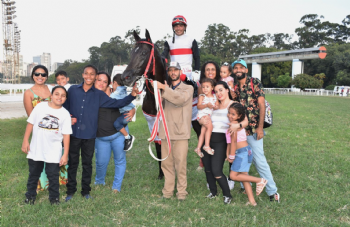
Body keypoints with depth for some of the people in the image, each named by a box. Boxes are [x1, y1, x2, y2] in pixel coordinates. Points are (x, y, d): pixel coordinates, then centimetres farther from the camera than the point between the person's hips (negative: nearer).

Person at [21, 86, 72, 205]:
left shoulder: (65, 114, -6)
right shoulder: (40, 106, -5)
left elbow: (66, 135, -5)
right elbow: (30, 123, 1)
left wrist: (65, 154, -7)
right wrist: (25, 141, -1)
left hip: (54, 152, -1)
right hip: (35, 149, 1)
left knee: (53, 176, 7)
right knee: (33, 174, 18)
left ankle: (54, 197, 25)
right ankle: (30, 195, 36)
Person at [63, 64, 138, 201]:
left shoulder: (99, 95, 3)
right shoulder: (73, 90, 4)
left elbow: (116, 103, -1)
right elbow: (65, 106, 14)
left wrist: (132, 96, -12)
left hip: (89, 135, 0)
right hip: (74, 133, 0)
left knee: (87, 163, 11)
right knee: (72, 163, 9)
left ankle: (86, 191, 24)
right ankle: (70, 191, 22)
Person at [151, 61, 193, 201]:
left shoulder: (188, 88, 6)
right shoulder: (165, 89, 18)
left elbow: (180, 99, -16)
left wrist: (164, 88, -20)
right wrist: (159, 90, -11)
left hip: (180, 132, -4)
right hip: (166, 132, 4)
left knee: (180, 163, -3)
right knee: (166, 163, 5)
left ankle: (182, 191, 7)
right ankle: (168, 190, 15)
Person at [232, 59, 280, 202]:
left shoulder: (255, 83, -4)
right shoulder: (235, 88, 10)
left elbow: (261, 105, -9)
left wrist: (260, 127, -14)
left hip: (253, 129, -5)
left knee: (259, 160, -5)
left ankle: (272, 191, 8)